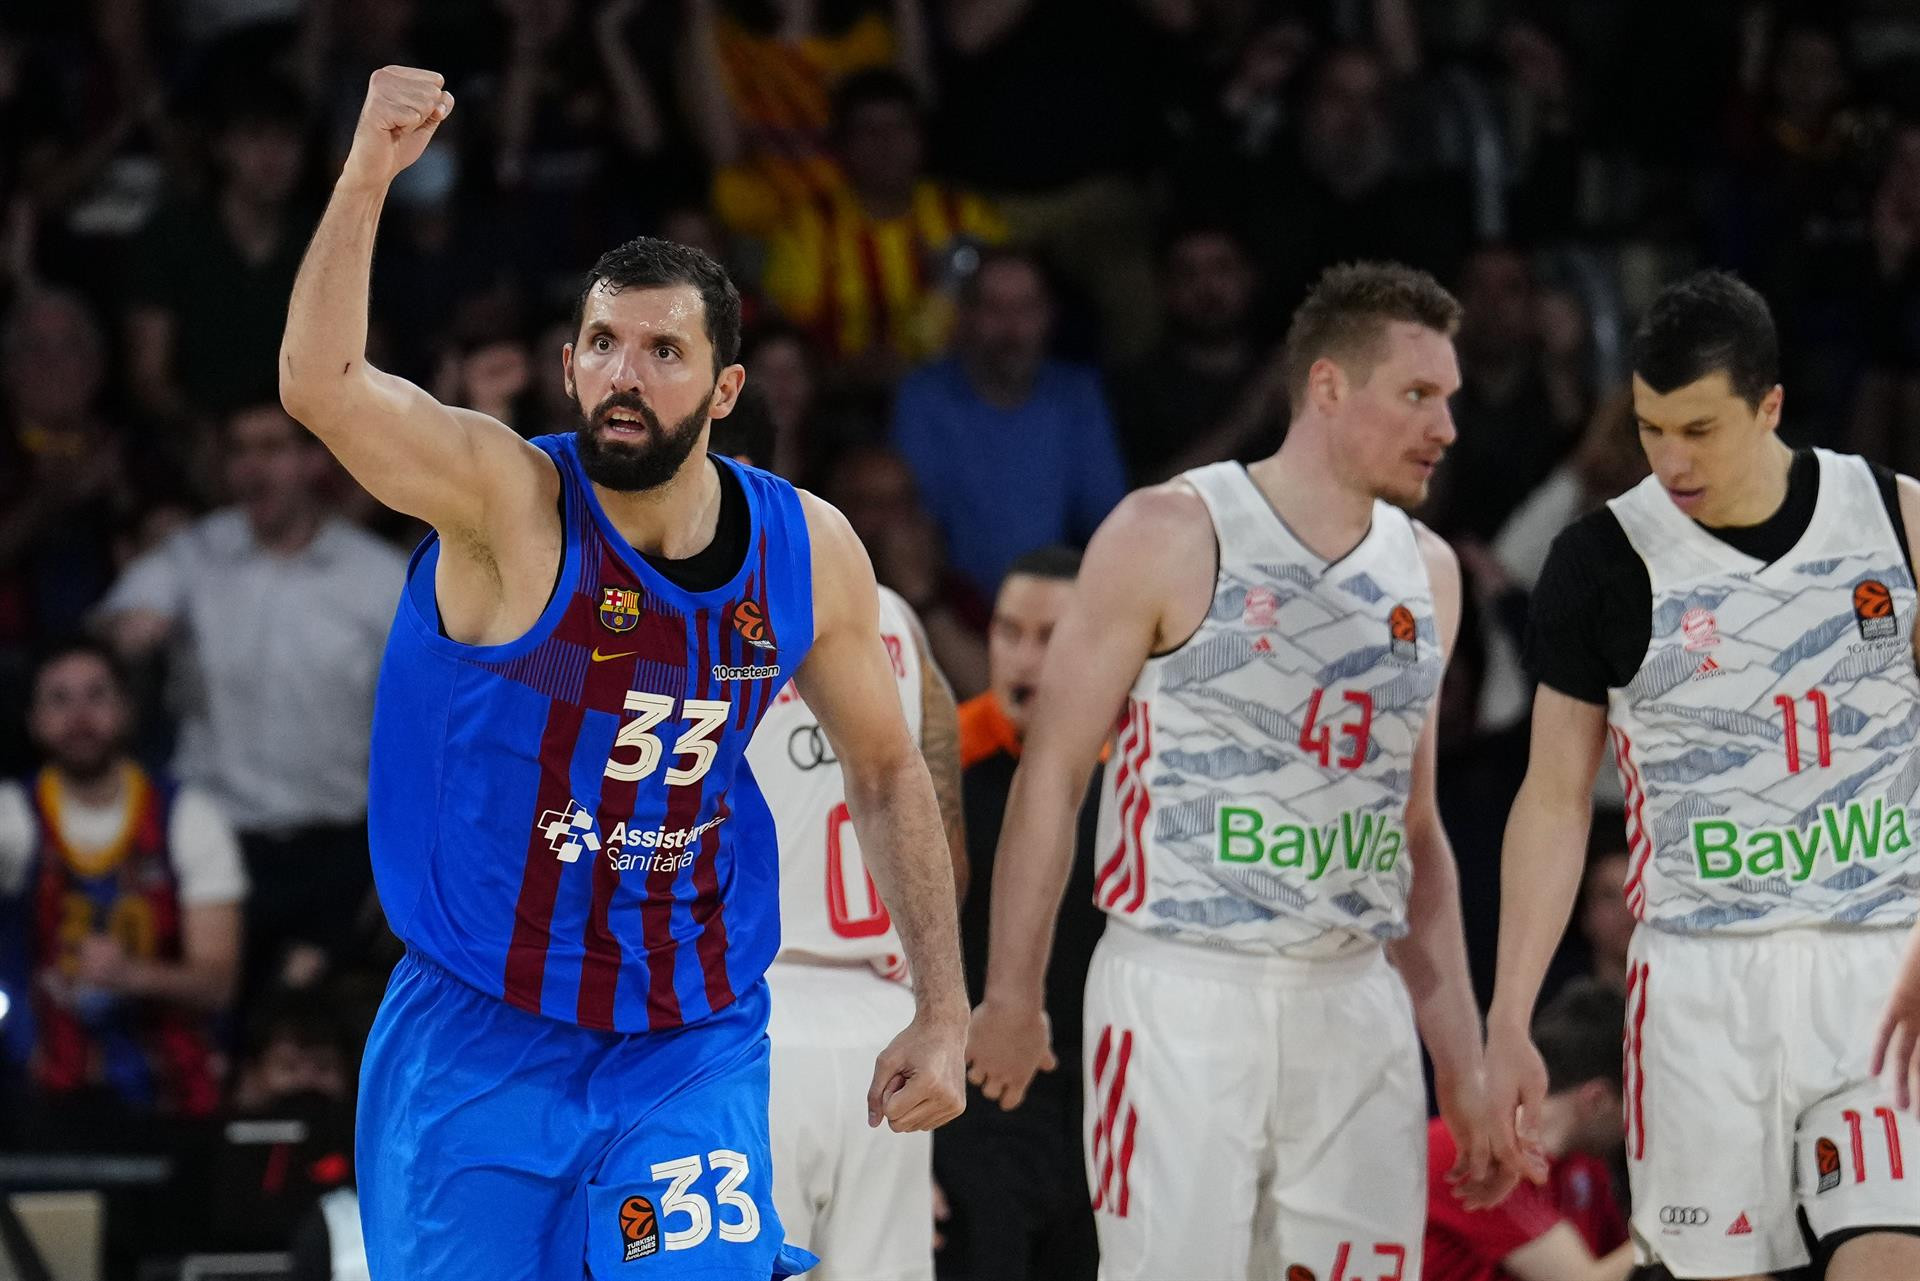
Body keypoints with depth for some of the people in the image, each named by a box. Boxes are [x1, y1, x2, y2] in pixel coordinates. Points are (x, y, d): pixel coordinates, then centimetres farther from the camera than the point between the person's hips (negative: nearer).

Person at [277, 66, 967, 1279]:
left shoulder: (808, 552, -3)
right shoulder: (507, 499, -15)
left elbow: (885, 772, 12)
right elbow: (321, 385, -33)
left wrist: (943, 1010, 7)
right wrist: (367, 178, -46)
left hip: (693, 1051, 2)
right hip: (479, 1042, -2)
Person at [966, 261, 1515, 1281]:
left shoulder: (1426, 572, 12)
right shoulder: (1171, 538, -5)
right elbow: (1051, 776, -4)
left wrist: (1462, 1058, 14)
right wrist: (1012, 994, -8)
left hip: (1356, 1001, 6)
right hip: (1184, 994, -5)